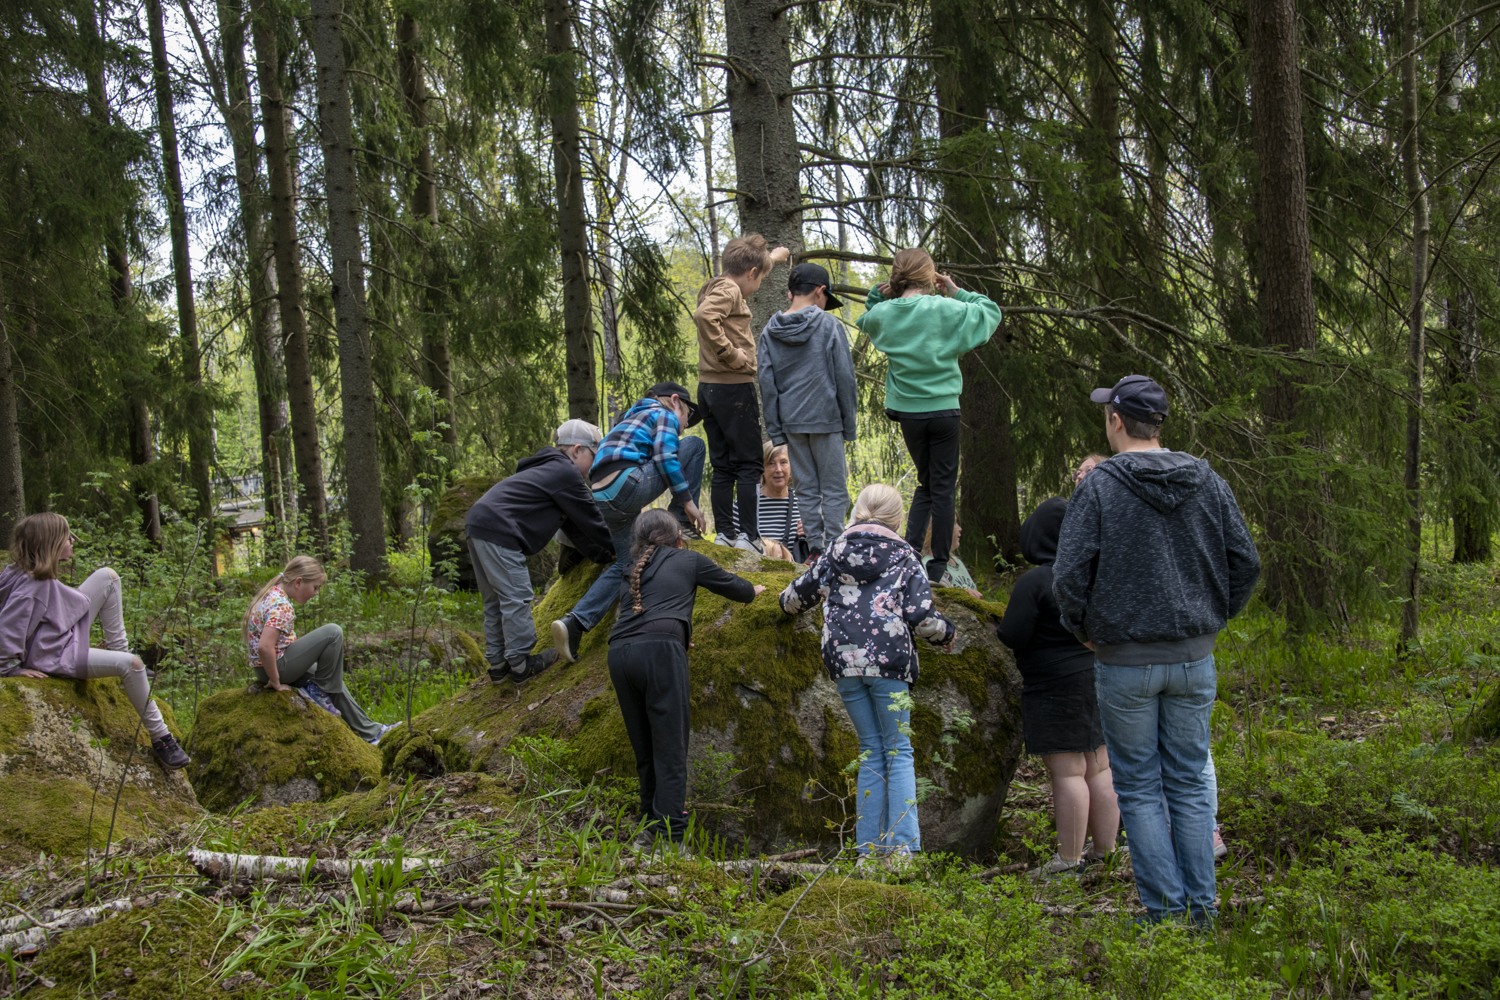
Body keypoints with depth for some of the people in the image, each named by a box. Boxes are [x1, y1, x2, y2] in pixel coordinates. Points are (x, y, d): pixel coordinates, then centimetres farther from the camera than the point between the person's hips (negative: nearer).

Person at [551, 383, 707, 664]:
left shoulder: (631, 420, 37)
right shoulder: (664, 414, 11)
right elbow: (664, 455, -8)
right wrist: (687, 499, -6)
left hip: (601, 500, 8)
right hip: (628, 485, -8)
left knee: (622, 564, 13)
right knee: (693, 445, 7)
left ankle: (574, 623, -4)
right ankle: (681, 526, 7)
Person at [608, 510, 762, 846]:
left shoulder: (633, 570, 28)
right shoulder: (689, 560, 18)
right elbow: (735, 587, 28)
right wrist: (753, 590, 50)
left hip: (619, 653, 5)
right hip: (660, 651, -5)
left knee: (644, 750, 13)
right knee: (670, 750, -5)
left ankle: (651, 824, 16)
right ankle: (671, 834, -10)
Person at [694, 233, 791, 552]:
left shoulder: (716, 286, 16)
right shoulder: (729, 290, -12)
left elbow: (744, 273, 39)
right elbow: (703, 315, -32)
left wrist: (771, 258, 52)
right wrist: (730, 352, -25)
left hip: (709, 388, 9)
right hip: (734, 388, -9)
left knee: (722, 466, 12)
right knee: (749, 465, -2)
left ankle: (723, 536, 15)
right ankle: (748, 537, -2)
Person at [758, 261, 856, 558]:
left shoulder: (769, 330, 5)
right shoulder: (829, 325, -6)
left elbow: (767, 383, 5)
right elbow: (844, 377, -6)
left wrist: (775, 430, 8)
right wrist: (849, 423, 3)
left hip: (791, 422, 4)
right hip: (826, 419, -4)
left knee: (806, 489, 10)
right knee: (834, 489, 4)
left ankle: (815, 549, 12)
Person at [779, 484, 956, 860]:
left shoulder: (834, 551, 13)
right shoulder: (904, 556, 4)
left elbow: (797, 596, 20)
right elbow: (922, 618, -4)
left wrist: (786, 600, 44)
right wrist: (948, 632, 16)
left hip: (843, 661, 3)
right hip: (888, 661, -3)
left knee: (871, 752, 11)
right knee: (899, 752, 4)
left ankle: (869, 846, 9)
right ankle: (903, 845, -5)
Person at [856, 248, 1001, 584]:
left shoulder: (883, 313, -2)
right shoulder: (945, 309, -10)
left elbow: (865, 321, 22)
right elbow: (991, 312, 2)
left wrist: (878, 296, 6)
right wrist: (957, 292, 6)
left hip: (907, 412, 3)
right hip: (943, 409, -3)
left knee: (925, 482, 20)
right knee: (943, 487, 6)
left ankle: (909, 547, 5)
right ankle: (938, 565, 9)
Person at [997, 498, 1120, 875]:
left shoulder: (1033, 582, -17)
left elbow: (1012, 636, -16)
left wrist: (1003, 624, 4)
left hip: (1057, 687, -7)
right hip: (1098, 679, 7)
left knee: (1067, 772, -4)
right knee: (1099, 768, 12)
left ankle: (1069, 859, 1)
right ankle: (1105, 850, 20)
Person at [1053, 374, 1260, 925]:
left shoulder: (1099, 485, -10)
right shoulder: (1208, 482, 3)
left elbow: (1070, 574, -14)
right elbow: (1246, 562, 5)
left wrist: (1083, 630, 2)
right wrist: (1212, 617, 15)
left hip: (1125, 662, -4)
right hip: (1195, 658, 4)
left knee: (1139, 787, 7)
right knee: (1190, 783, 13)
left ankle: (1164, 910, 9)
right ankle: (1201, 908, 17)